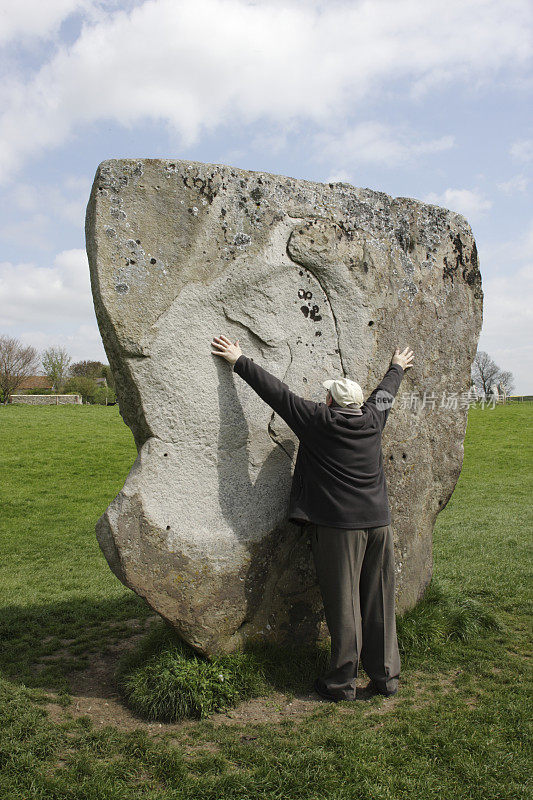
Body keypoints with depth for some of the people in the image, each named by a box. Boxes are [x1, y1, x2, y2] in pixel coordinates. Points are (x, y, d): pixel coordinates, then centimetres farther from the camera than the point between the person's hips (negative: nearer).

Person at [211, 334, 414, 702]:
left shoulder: (318, 420, -7)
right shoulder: (373, 419, 7)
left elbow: (277, 391, -2)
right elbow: (385, 392, 28)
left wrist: (240, 361, 7)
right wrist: (398, 367, 49)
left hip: (340, 527, -5)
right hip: (379, 523, 6)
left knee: (343, 605, 3)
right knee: (379, 604, 12)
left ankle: (341, 682, 13)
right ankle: (386, 677, 22)